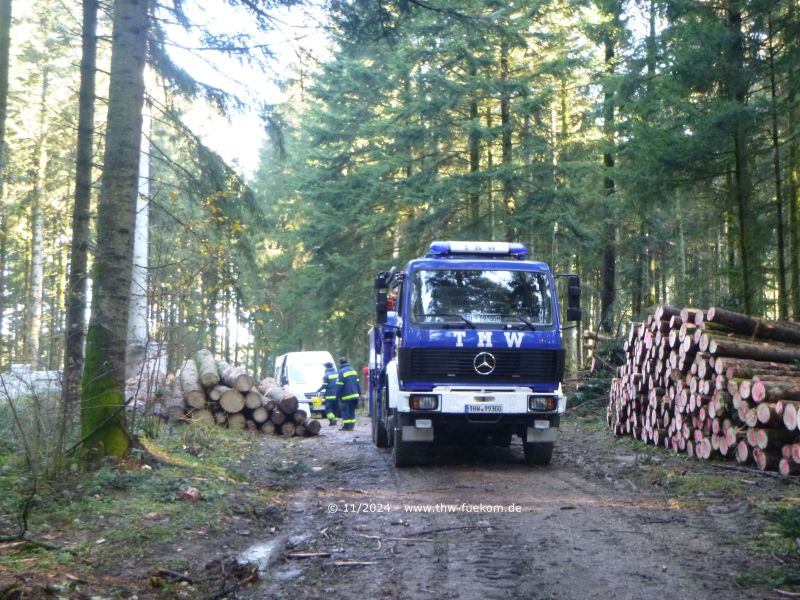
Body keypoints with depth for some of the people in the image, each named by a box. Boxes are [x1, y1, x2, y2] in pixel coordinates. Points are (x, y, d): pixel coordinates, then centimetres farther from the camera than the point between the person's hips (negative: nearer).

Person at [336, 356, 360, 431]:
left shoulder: (341, 372, -11)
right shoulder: (353, 370, 12)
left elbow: (339, 385, -13)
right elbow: (357, 382, 14)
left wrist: (338, 396, -7)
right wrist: (359, 393, 18)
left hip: (346, 396, -7)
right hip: (354, 395, 7)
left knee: (345, 411, -1)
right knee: (352, 411, 12)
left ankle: (346, 426, -2)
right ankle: (351, 426, 10)